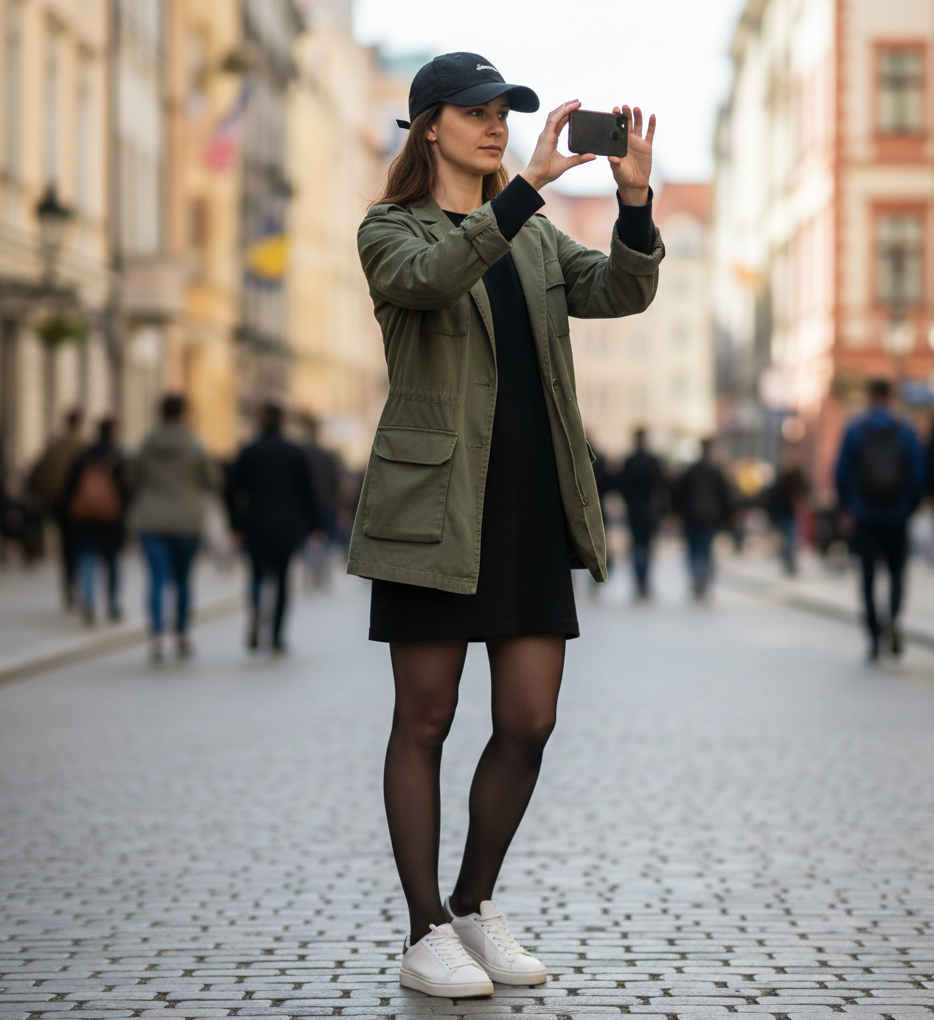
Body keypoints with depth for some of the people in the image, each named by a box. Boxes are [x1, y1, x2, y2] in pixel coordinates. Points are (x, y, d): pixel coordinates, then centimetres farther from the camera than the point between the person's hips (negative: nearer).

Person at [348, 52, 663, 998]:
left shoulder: (534, 236, 18)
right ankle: (425, 935, 8)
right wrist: (529, 185, -31)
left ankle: (474, 906, 21)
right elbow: (433, 275, -23)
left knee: (528, 723, 4)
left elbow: (621, 291, 0)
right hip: (435, 506, -5)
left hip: (533, 508, 5)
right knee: (424, 722, 0)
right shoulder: (390, 231, 1)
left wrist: (634, 199, -18)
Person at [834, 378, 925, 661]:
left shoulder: (854, 432, -3)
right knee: (897, 570, 12)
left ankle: (875, 636, 2)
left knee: (868, 576, 6)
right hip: (897, 518, 0)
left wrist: (849, 507, 9)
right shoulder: (906, 433, -2)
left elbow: (841, 475, -4)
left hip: (865, 518, 0)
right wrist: (910, 508, 8)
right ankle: (893, 619, -13)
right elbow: (918, 476, -4)